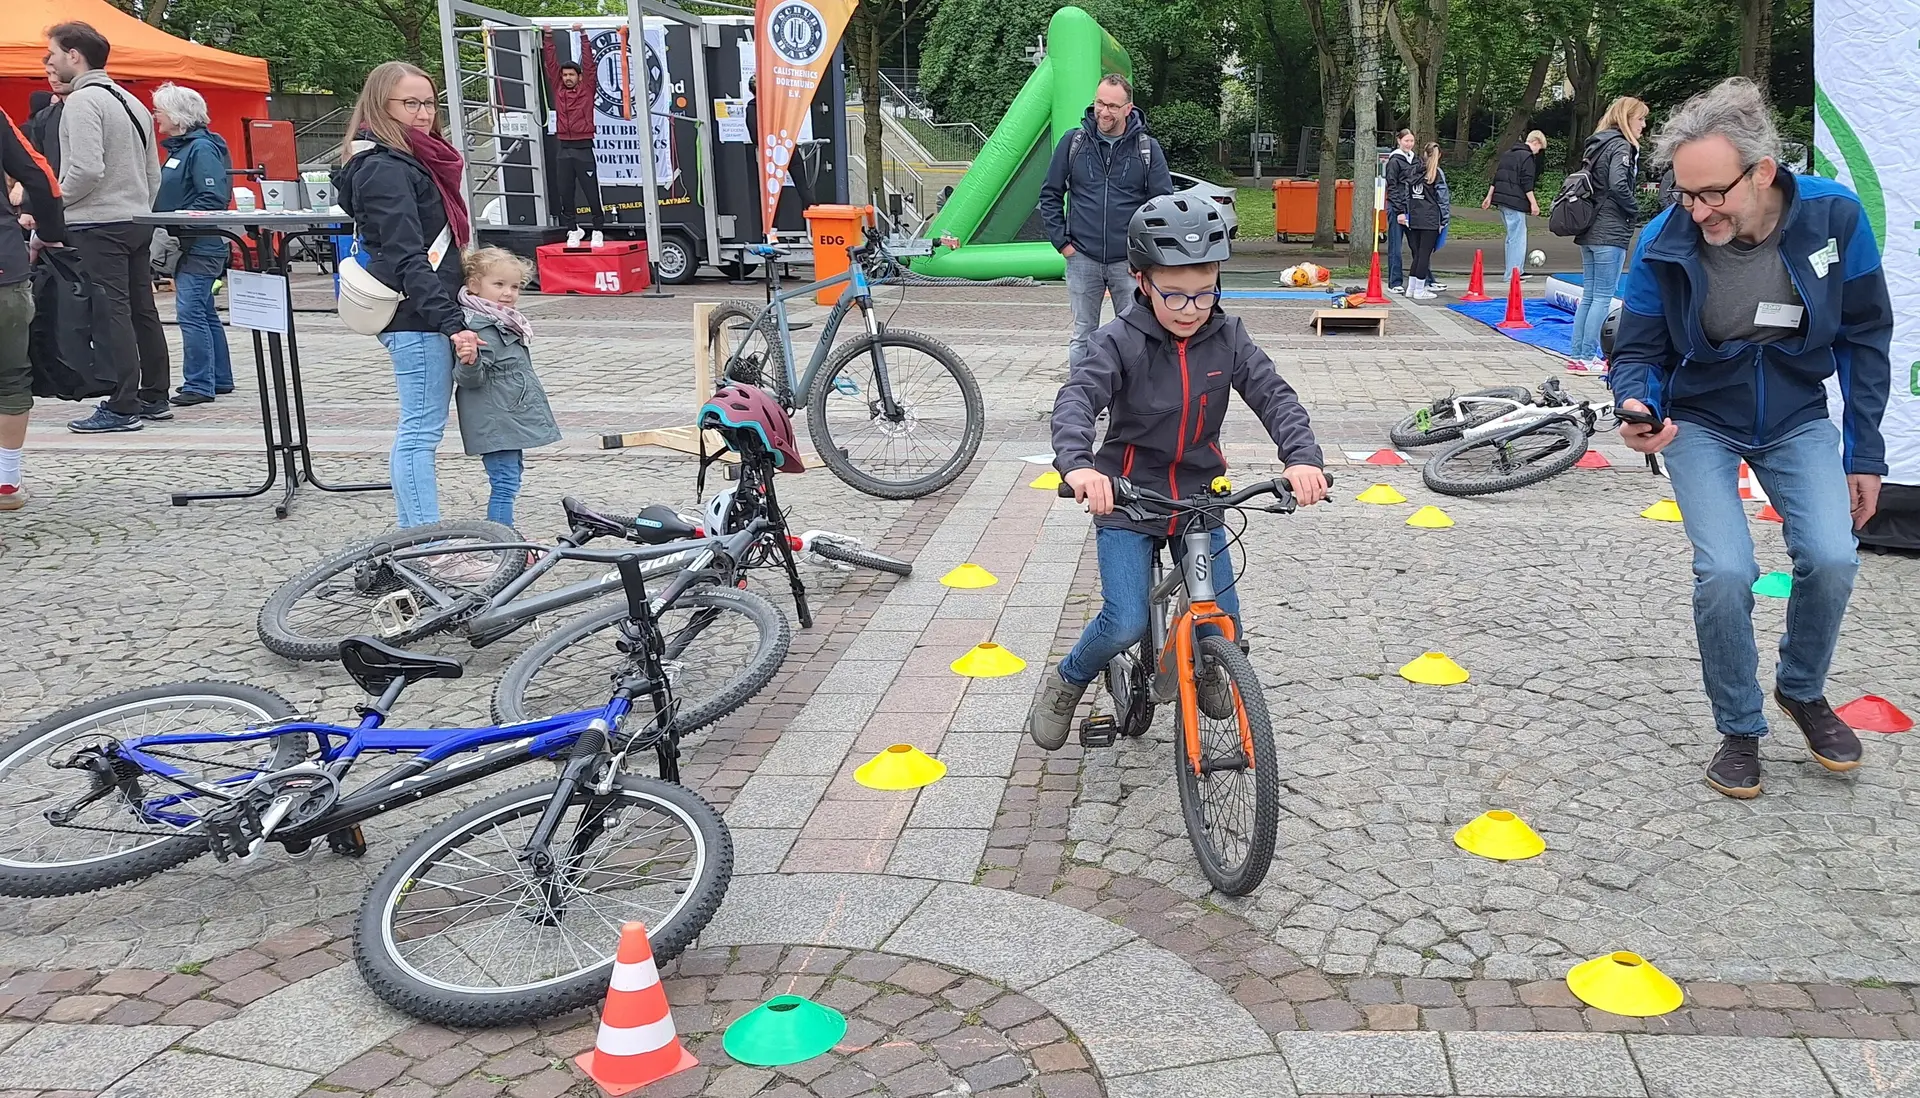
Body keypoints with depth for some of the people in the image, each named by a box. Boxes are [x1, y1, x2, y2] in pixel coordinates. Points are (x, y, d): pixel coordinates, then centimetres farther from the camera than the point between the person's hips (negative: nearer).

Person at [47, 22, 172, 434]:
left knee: (109, 316, -6)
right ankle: (154, 397, 18)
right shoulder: (131, 101, 17)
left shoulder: (82, 101, -11)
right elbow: (154, 173, 17)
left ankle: (122, 408, -5)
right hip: (138, 222, 9)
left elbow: (86, 169, -21)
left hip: (97, 226, -9)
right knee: (142, 311, 12)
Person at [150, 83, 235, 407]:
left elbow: (214, 198, -21)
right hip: (188, 245, 11)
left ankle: (199, 384, -8)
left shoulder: (202, 148, -13)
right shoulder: (179, 147, 17)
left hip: (201, 245, -10)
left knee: (190, 312, -11)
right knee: (204, 312, 14)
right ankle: (219, 379, 22)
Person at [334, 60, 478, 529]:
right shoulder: (385, 170, -13)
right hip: (416, 317, -10)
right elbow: (407, 257, -22)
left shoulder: (412, 161, 18)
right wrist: (452, 323, -27)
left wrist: (450, 316, 23)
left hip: (427, 315, 10)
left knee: (418, 430, 12)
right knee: (422, 430, -8)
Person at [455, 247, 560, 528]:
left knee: (509, 481, 18)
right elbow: (469, 379, -25)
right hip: (495, 424, -11)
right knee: (504, 484, -9)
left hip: (511, 420, 11)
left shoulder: (505, 324, 14)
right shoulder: (480, 329, -19)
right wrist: (470, 361, -42)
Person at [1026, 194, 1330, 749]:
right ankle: (1067, 682, 17)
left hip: (1199, 496, 3)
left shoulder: (1228, 338, -5)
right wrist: (1078, 463, -51)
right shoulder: (1121, 342, -16)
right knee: (1126, 624, -14)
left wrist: (1302, 455, -32)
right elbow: (1076, 397, -30)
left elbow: (1274, 395, -12)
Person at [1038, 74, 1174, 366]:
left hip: (1129, 262, -1)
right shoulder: (1073, 142, 2)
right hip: (1082, 260, 1)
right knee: (1083, 336, 9)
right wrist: (1061, 241, 0)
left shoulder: (1148, 148, 1)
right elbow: (1050, 195, 8)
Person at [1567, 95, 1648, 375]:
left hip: (1590, 231, 9)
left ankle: (1577, 355, 13)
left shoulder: (1596, 144, 16)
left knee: (1588, 295, 11)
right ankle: (1588, 357, -4)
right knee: (1604, 297, -4)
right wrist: (1634, 209, -8)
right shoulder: (1621, 146, -11)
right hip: (1611, 233, -9)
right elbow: (1618, 186, -23)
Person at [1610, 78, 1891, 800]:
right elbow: (1638, 352, -7)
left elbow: (1863, 338, -5)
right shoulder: (1664, 241, -20)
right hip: (1700, 423, -1)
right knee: (1725, 573, -20)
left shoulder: (1834, 216, -18)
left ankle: (1802, 690, 14)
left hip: (1798, 420, 1)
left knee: (1831, 559, -19)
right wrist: (1637, 406, -31)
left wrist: (1864, 454, -3)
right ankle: (1739, 729, 5)